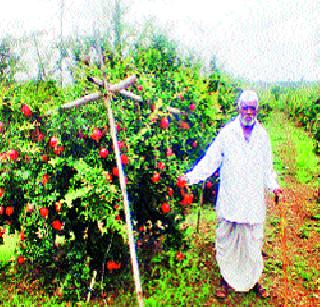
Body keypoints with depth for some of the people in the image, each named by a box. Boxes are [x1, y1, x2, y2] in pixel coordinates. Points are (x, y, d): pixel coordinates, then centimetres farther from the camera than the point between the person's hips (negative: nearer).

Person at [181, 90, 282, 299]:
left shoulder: (262, 135, 8)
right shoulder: (227, 132, 0)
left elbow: (267, 167, 15)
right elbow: (211, 160, -1)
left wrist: (273, 186, 1)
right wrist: (192, 176, -11)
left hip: (254, 201, 2)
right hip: (229, 200, -1)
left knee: (253, 242, 10)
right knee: (226, 241, 7)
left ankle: (254, 279, 30)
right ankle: (227, 279, 25)